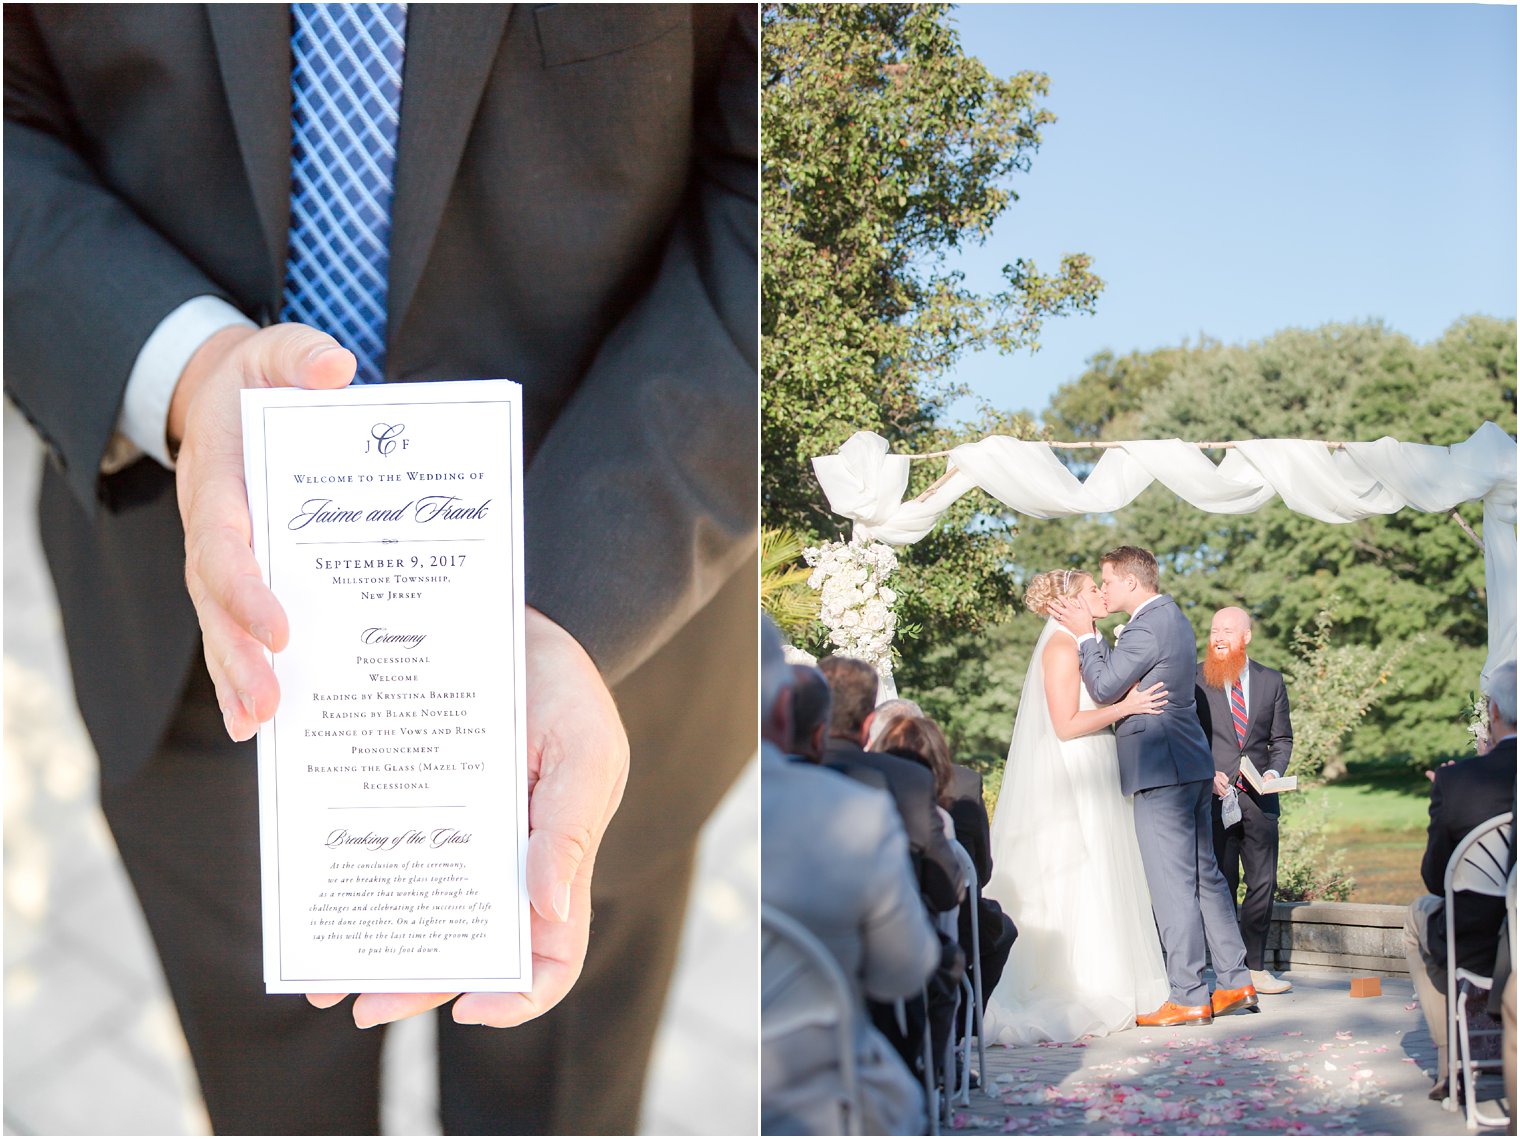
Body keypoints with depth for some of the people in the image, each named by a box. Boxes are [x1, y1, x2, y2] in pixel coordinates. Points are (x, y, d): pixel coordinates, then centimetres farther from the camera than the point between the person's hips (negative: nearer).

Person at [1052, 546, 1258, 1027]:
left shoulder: (1147, 628, -15)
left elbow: (1105, 687, -14)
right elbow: (1121, 672, 17)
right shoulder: (1173, 618, 17)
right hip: (1191, 765, 10)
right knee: (1204, 875, 14)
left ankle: (1189, 997, -2)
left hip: (1159, 769, -10)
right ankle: (1235, 981, 20)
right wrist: (1091, 634, 9)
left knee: (1172, 883, -6)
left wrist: (1085, 634, -5)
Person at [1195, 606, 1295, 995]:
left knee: (1263, 884, 4)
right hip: (1213, 797, -3)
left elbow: (1282, 737, 14)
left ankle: (1255, 967, 14)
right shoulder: (1194, 679, 1)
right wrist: (1206, 774, -11)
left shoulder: (1271, 681, 10)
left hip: (1258, 798, 3)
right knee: (1221, 885, 1)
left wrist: (1275, 771, -4)